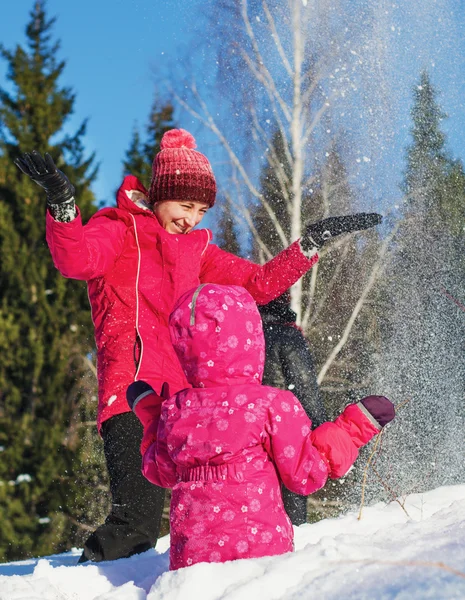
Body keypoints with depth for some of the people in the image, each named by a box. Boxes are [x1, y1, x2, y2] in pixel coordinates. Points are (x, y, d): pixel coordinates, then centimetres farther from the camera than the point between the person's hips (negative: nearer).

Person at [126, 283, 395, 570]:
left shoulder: (174, 411, 8)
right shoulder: (272, 404, -4)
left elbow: (160, 472, 25)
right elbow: (306, 475, 3)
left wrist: (148, 410, 39)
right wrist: (356, 426, 13)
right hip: (260, 545, -3)